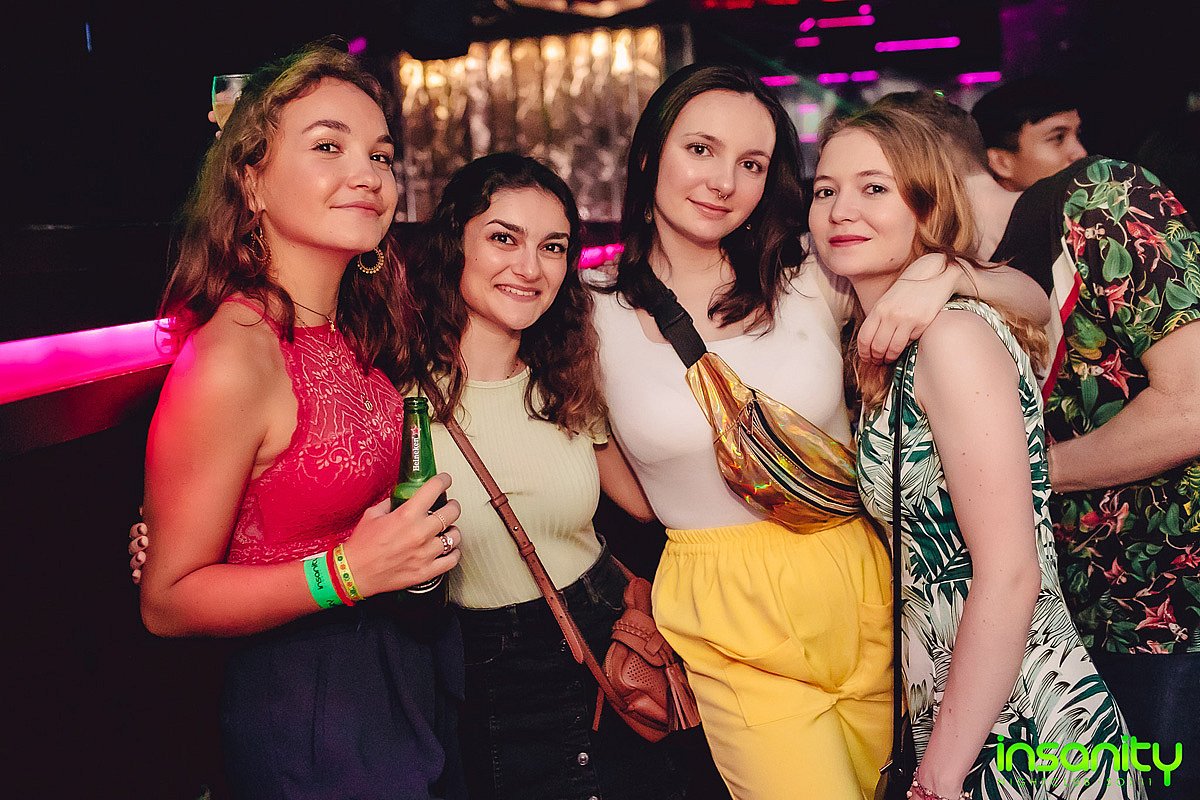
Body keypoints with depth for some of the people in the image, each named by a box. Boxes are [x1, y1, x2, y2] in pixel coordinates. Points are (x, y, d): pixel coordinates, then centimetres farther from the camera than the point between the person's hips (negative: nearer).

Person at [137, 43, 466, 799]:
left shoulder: (354, 334, -2)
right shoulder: (229, 361, -24)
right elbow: (168, 602, -18)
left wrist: (411, 542, -2)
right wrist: (346, 573, -27)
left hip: (413, 669, 7)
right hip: (311, 704, -7)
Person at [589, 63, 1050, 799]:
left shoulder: (813, 281, -3)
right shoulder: (597, 324, -4)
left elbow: (1032, 303, 1)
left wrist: (945, 272, -17)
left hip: (859, 595, 2)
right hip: (727, 625, -2)